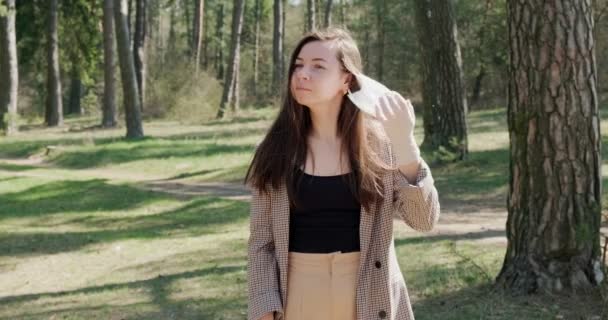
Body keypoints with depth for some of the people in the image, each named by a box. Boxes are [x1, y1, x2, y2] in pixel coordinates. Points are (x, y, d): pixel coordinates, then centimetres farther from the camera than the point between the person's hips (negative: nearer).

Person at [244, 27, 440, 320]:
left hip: (368, 296, 0)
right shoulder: (275, 151, -2)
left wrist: (404, 143, -21)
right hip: (297, 295, 0)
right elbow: (261, 241, 0)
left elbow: (424, 219, -11)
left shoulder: (380, 143, -3)